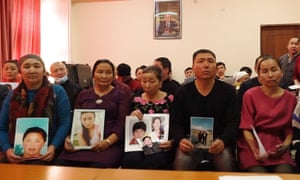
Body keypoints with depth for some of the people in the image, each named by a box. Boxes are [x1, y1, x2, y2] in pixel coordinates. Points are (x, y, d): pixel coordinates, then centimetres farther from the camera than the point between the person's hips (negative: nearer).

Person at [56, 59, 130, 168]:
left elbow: (122, 123, 0)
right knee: (61, 164, -26)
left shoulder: (121, 95, 11)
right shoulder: (83, 95, 21)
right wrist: (69, 138, -5)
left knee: (98, 167, -35)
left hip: (110, 144, -3)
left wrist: (108, 141, -18)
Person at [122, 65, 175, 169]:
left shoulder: (170, 100, 4)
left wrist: (172, 142, -15)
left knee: (154, 161, -34)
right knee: (130, 160, -30)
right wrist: (131, 116, -5)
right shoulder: (136, 99, 13)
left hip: (162, 144, -2)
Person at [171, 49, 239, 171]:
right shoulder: (182, 93, 6)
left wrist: (223, 141, -23)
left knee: (226, 162, -30)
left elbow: (233, 122, -3)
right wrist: (180, 140, -20)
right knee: (182, 162, -30)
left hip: (218, 142, 0)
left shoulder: (228, 91, 4)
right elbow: (176, 123, 3)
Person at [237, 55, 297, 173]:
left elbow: (290, 128, 10)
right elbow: (246, 128, -5)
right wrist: (255, 151, -19)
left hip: (277, 147, 3)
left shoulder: (290, 98, 8)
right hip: (252, 145, -2)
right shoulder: (250, 95, -1)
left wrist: (286, 144, -10)